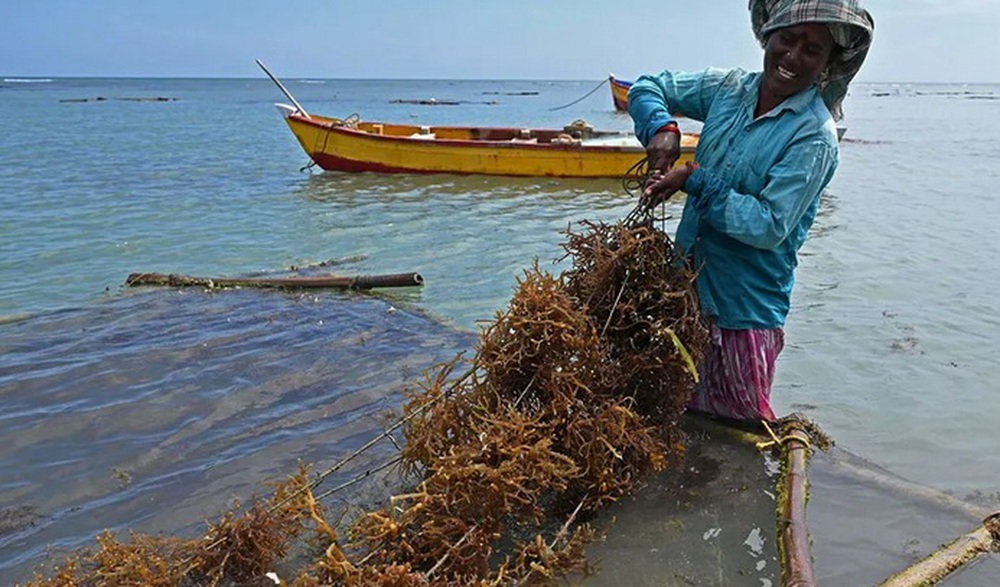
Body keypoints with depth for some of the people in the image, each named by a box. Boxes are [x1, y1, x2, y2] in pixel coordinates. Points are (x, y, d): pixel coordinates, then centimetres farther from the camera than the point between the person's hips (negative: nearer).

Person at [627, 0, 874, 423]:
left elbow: (769, 226, -22)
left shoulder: (814, 137, -16)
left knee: (738, 424, 9)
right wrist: (661, 128, -12)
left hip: (745, 311, -5)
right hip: (689, 287, 5)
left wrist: (695, 180, -25)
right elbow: (648, 88, 9)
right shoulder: (728, 87, 1)